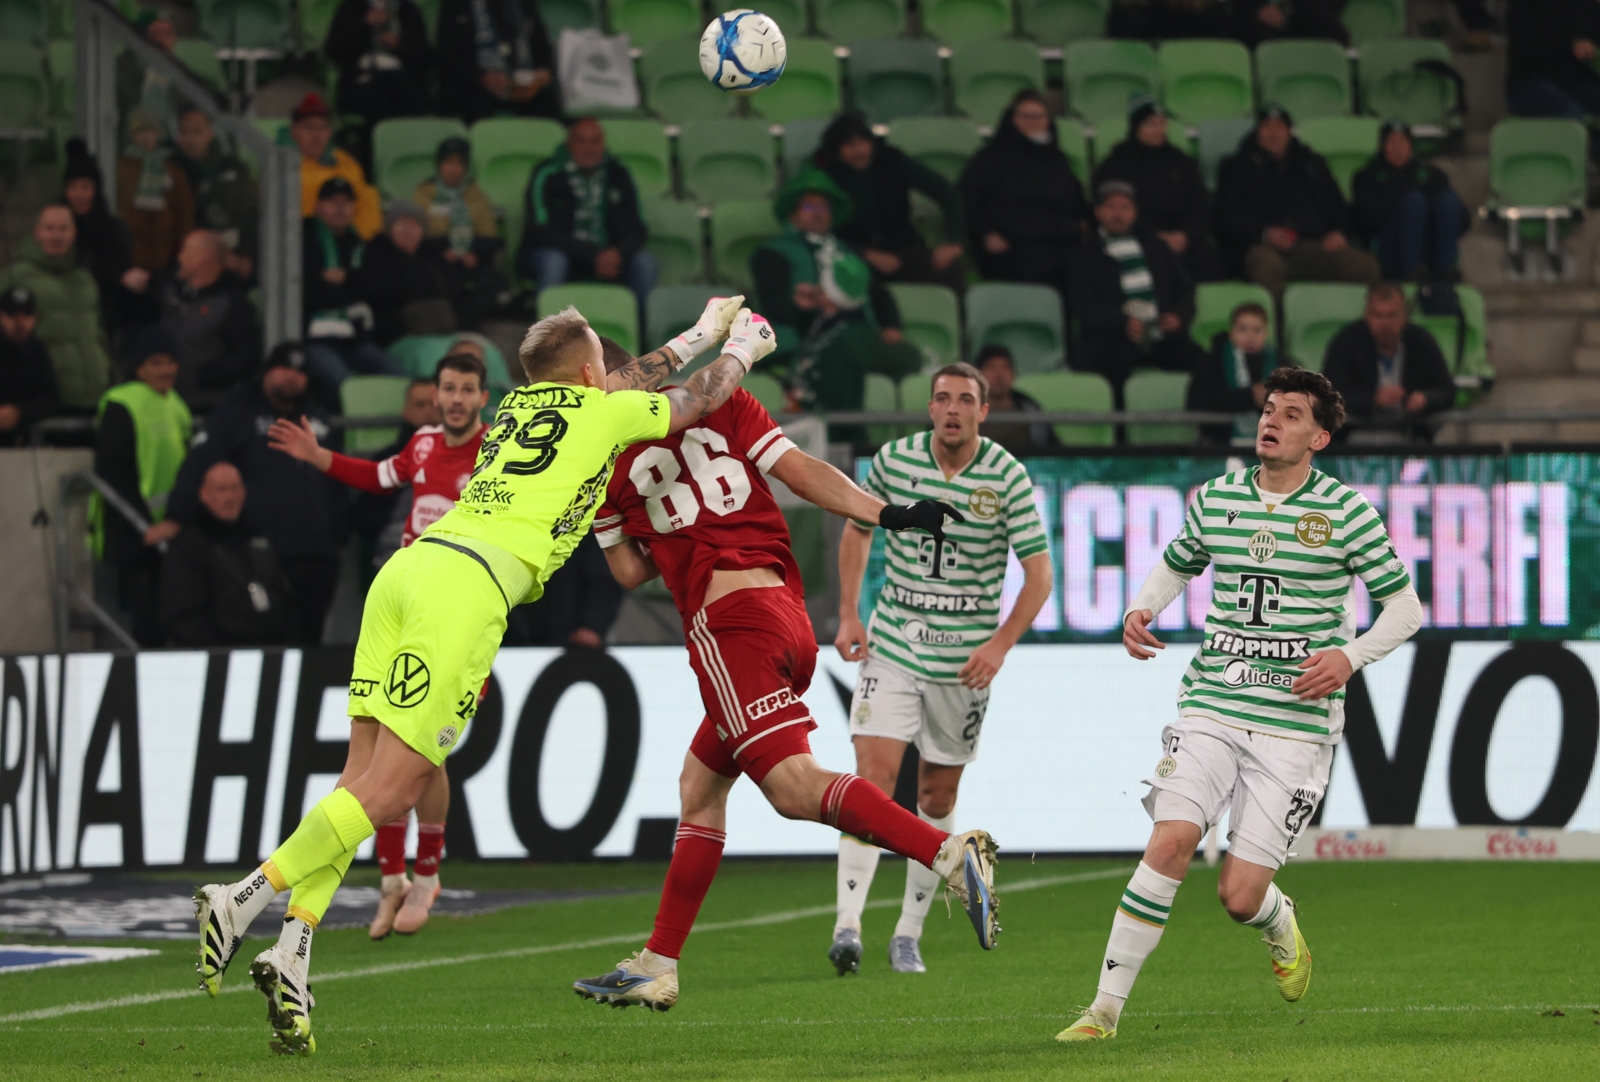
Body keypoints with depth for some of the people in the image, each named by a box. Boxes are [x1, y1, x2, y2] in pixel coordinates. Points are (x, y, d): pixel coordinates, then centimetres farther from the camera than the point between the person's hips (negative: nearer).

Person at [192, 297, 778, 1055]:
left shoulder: (519, 404, 29)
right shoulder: (603, 414, 12)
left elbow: (623, 384, 50)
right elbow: (702, 397, 30)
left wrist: (699, 335, 61)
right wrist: (741, 348, 49)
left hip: (409, 566, 7)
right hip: (469, 587, -7)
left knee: (363, 781, 3)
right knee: (388, 790, -10)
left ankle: (293, 955, -10)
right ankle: (242, 900, -22)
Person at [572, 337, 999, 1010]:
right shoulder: (718, 401, 15)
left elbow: (630, 571, 12)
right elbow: (803, 472, 5)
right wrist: (887, 515, 5)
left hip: (727, 619, -8)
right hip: (789, 615, 8)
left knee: (793, 785, -19)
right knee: (699, 788, 17)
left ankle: (951, 855, -39)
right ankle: (657, 968, 19)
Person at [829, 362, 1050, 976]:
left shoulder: (1007, 477, -8)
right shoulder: (895, 460, -2)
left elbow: (1039, 573, -6)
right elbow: (857, 530, 15)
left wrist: (1000, 643, -17)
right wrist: (849, 616, 6)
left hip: (965, 659, 0)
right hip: (893, 647, 0)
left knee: (938, 795, 6)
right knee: (873, 776, -14)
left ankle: (909, 934, 17)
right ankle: (847, 926, -19)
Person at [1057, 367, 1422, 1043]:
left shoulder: (1346, 511, -3)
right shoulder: (1216, 499, 7)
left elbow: (1405, 606, 2)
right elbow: (1178, 564, 26)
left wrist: (1350, 656, -15)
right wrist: (1141, 610, 5)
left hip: (1295, 726, -2)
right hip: (1211, 707, 2)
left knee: (1239, 897, -6)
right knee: (1171, 842, -19)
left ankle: (1281, 926, 34)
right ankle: (1106, 1008, -14)